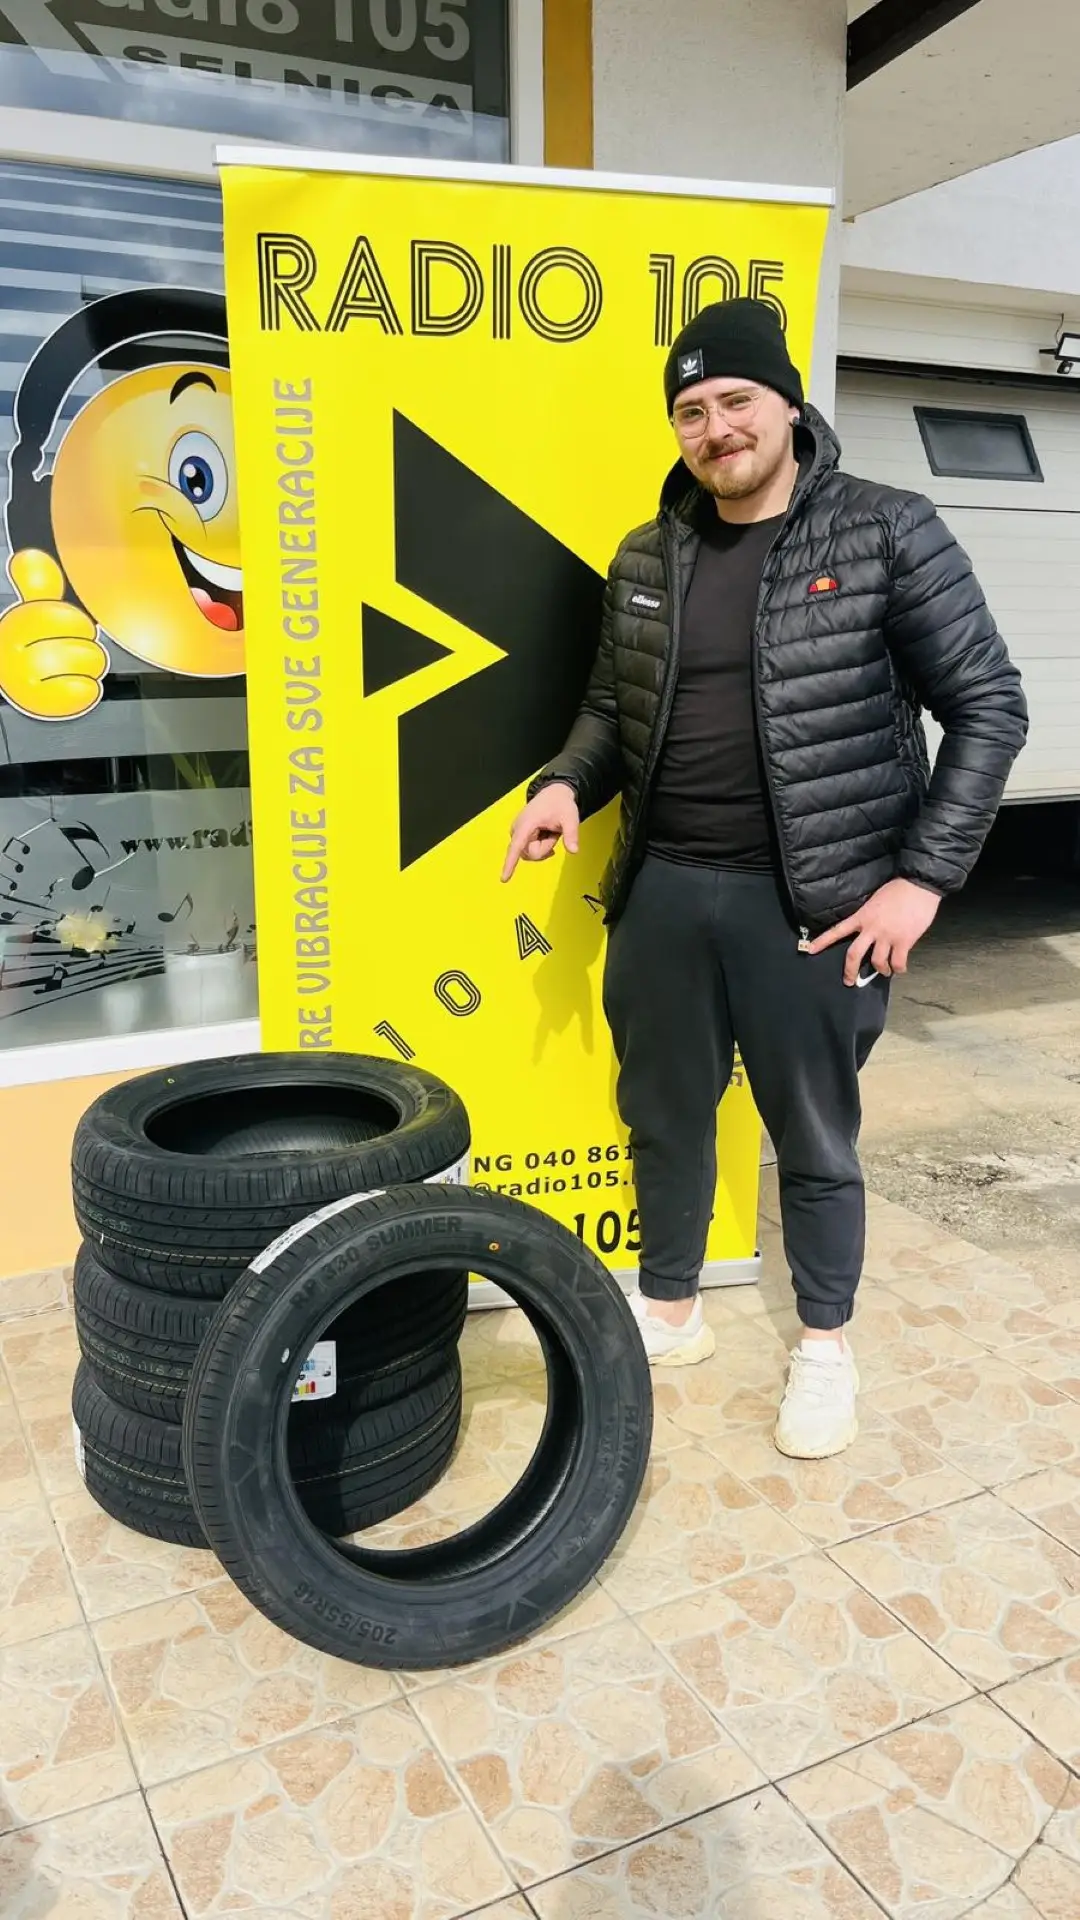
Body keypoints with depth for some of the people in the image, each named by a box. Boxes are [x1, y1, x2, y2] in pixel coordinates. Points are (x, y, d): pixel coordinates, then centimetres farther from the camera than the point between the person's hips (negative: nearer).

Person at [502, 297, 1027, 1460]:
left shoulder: (887, 534, -6)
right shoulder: (647, 559, 7)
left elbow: (989, 708, -5)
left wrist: (923, 876, -13)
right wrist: (567, 783, -6)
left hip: (814, 904, -4)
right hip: (663, 892, 4)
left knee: (814, 1137, 10)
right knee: (663, 1117, 16)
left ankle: (824, 1347, 32)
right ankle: (670, 1312, 38)